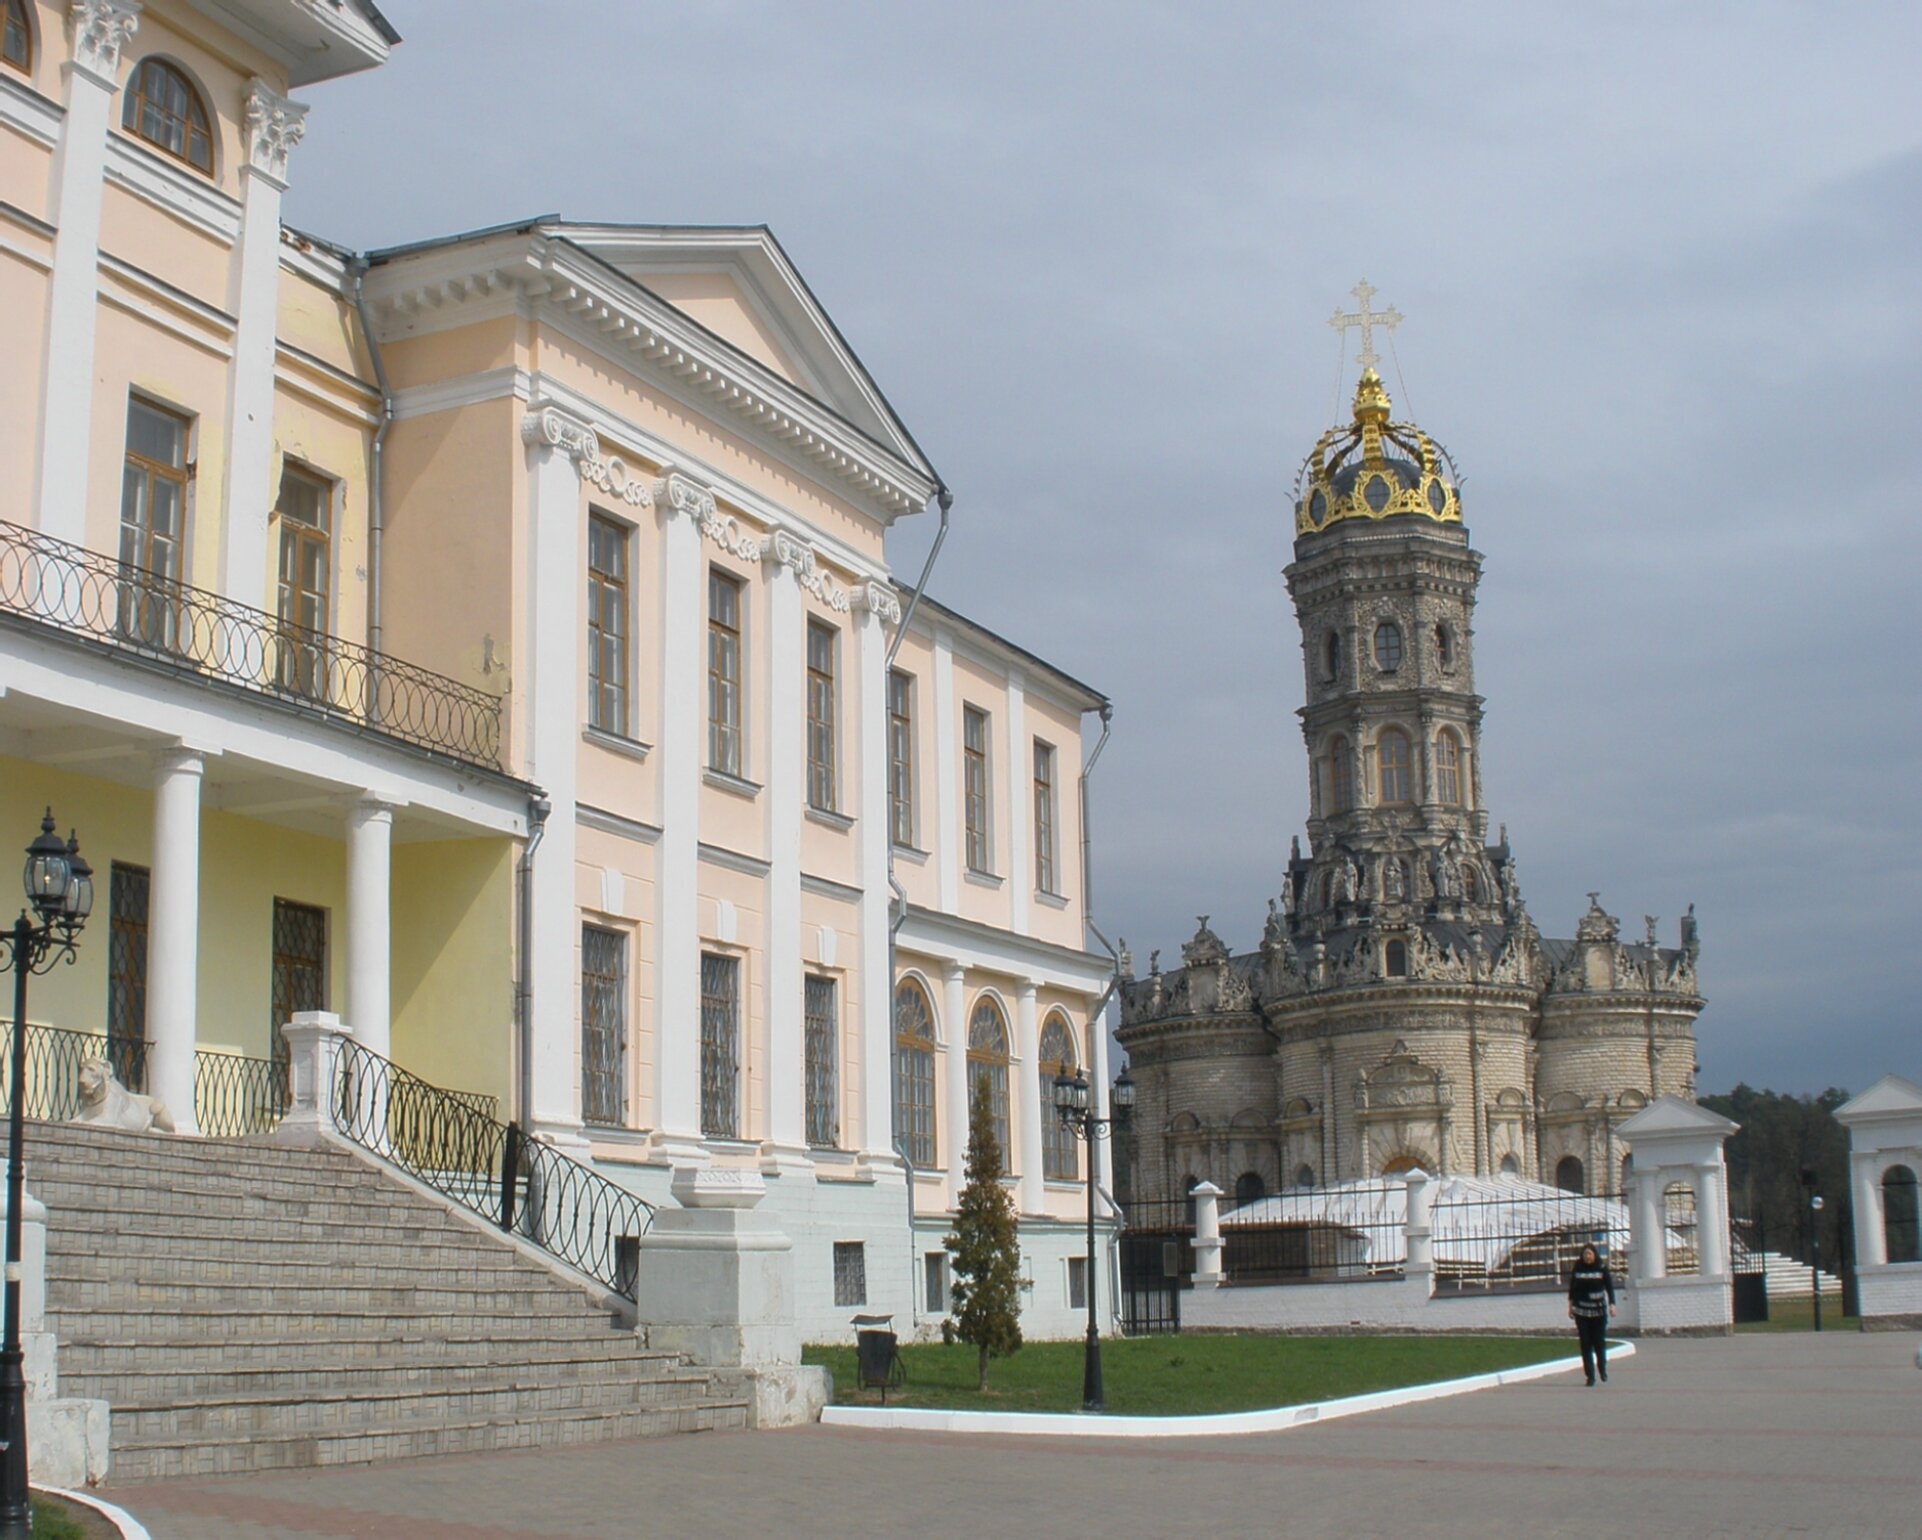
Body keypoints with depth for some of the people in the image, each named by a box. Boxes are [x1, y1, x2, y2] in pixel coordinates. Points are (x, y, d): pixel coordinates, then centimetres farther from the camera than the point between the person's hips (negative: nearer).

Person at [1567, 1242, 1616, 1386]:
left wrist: (1612, 1305, -7)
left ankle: (1603, 1369, 24)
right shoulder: (1578, 1268, 2)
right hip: (1581, 1310, 1)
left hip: (1599, 1310, -1)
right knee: (1585, 1343, -1)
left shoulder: (1602, 1268, -1)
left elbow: (1610, 1287, 1)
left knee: (1599, 1341, 0)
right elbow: (1572, 1288, 10)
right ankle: (1590, 1375, 2)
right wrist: (1570, 1306, 10)